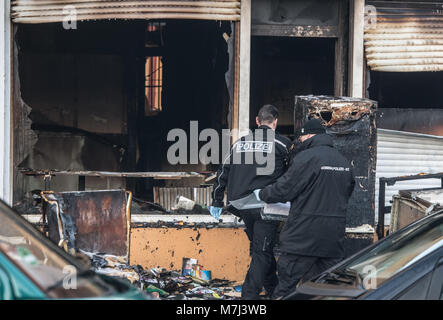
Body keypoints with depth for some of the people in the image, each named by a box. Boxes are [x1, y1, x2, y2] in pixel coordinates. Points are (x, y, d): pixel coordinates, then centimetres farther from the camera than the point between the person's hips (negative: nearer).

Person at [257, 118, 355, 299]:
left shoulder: (306, 158, -11)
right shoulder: (344, 162, 13)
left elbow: (284, 189, -9)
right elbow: (347, 192, 21)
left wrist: (262, 194, 9)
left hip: (305, 233, -7)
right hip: (334, 236, 7)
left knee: (286, 284, -2)